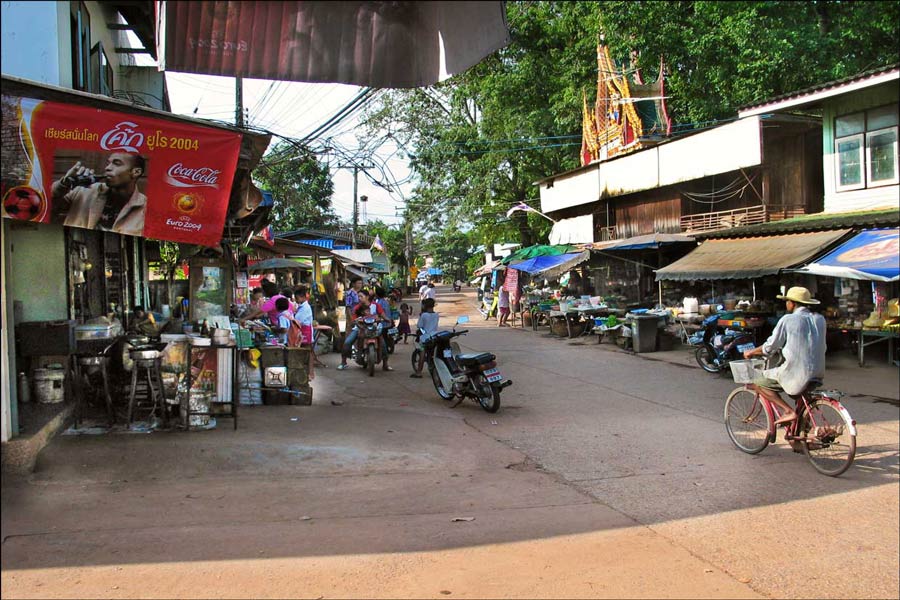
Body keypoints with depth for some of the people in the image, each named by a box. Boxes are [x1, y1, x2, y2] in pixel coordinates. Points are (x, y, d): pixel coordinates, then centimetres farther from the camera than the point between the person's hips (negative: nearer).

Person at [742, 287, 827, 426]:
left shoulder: (788, 320, -8)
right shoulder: (820, 319, 9)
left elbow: (770, 347, -3)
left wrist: (751, 353, 15)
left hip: (795, 373, -7)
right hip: (818, 374, 7)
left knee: (758, 383, 7)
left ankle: (788, 411, -6)